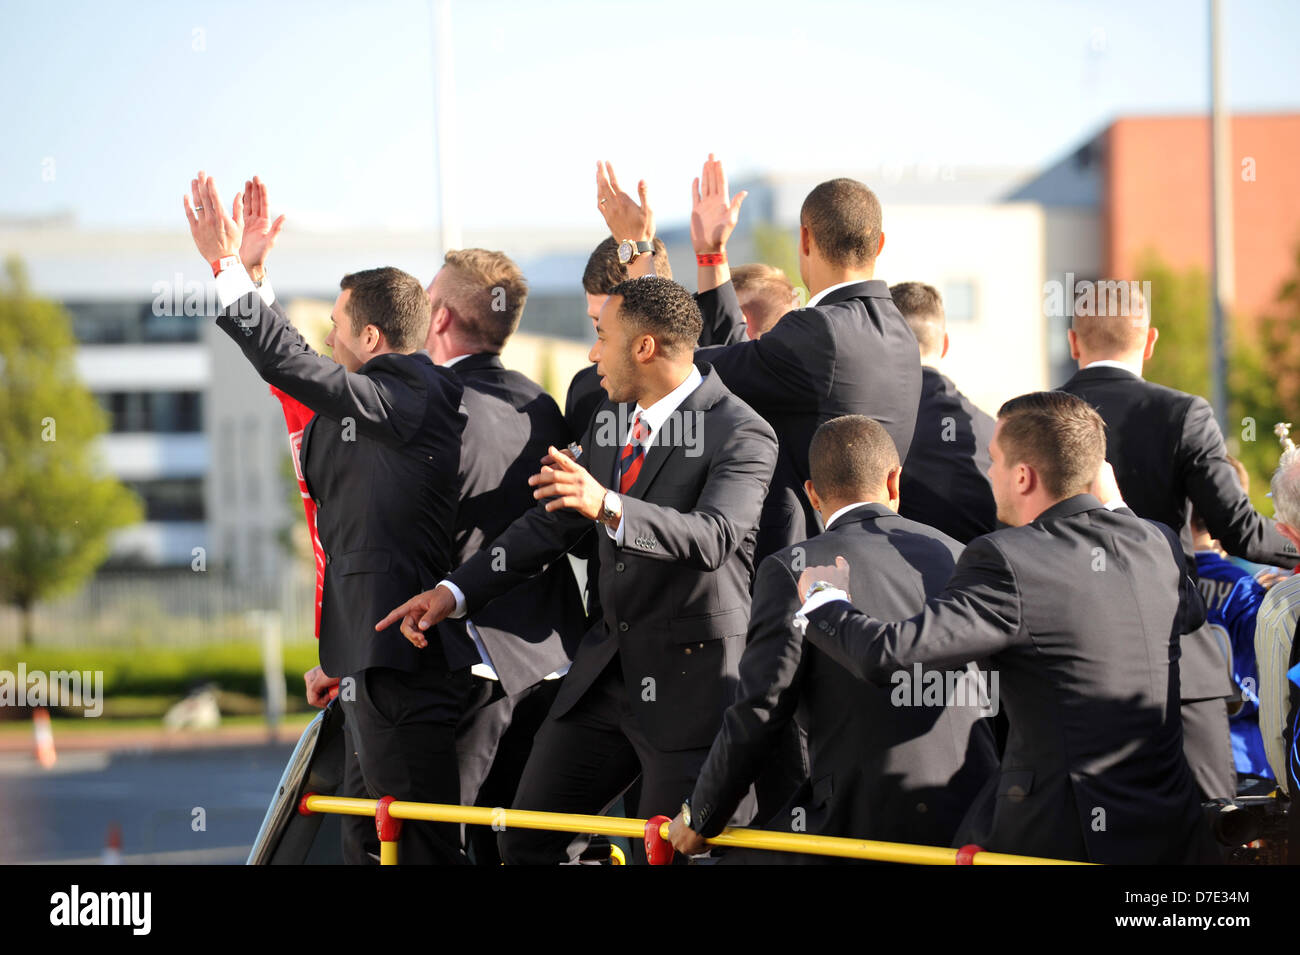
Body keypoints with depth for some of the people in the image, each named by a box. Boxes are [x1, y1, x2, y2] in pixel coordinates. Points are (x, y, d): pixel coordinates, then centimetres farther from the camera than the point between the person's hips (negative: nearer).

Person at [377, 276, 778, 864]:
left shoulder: (741, 435, -14)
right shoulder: (609, 423, 11)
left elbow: (712, 538, -29)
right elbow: (551, 524, 18)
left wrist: (608, 506, -43)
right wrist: (455, 591, 10)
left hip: (695, 679, -8)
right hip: (608, 672, 8)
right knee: (526, 841, 7)